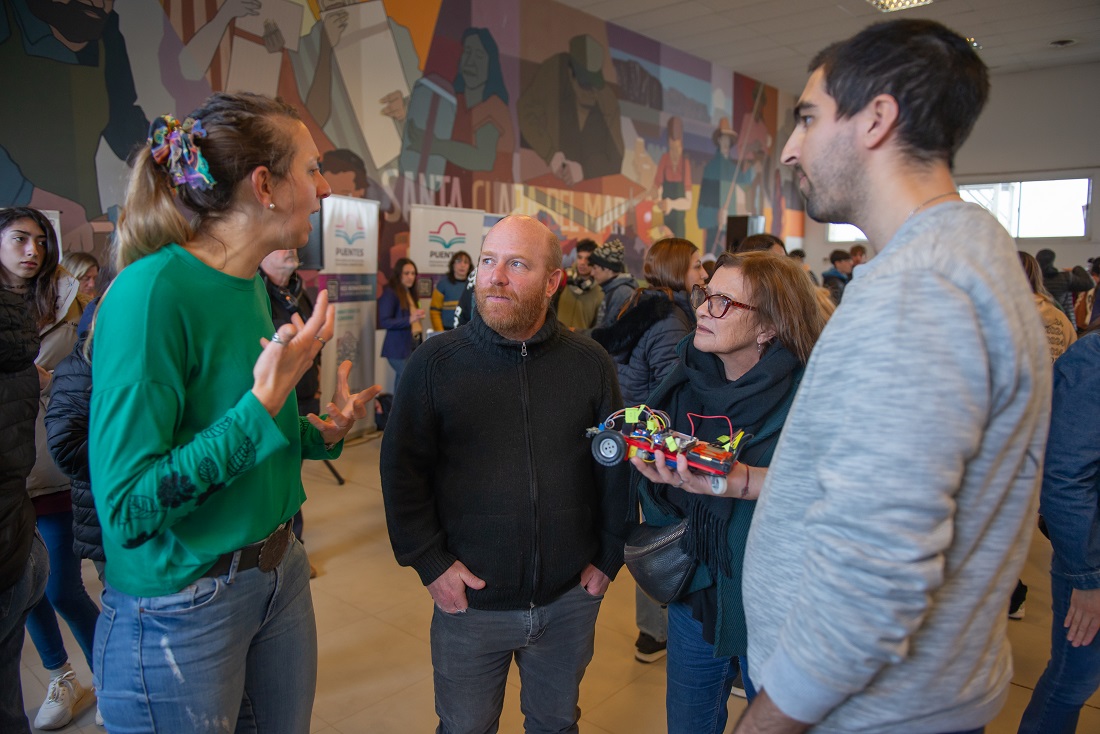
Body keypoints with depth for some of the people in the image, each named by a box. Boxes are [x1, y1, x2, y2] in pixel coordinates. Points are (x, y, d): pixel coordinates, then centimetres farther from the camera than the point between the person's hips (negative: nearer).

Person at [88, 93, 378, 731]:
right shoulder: (153, 290, -22)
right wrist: (264, 404, -27)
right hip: (180, 607, -7)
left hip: (279, 575, 8)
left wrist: (319, 434, -4)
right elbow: (126, 505, -22)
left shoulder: (253, 284, 2)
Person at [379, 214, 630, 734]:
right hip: (470, 599, -1)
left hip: (570, 598, 2)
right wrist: (429, 561, -8)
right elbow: (402, 470, -4)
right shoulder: (434, 362, -8)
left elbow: (616, 466, 4)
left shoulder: (591, 363, -3)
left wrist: (608, 556, 3)